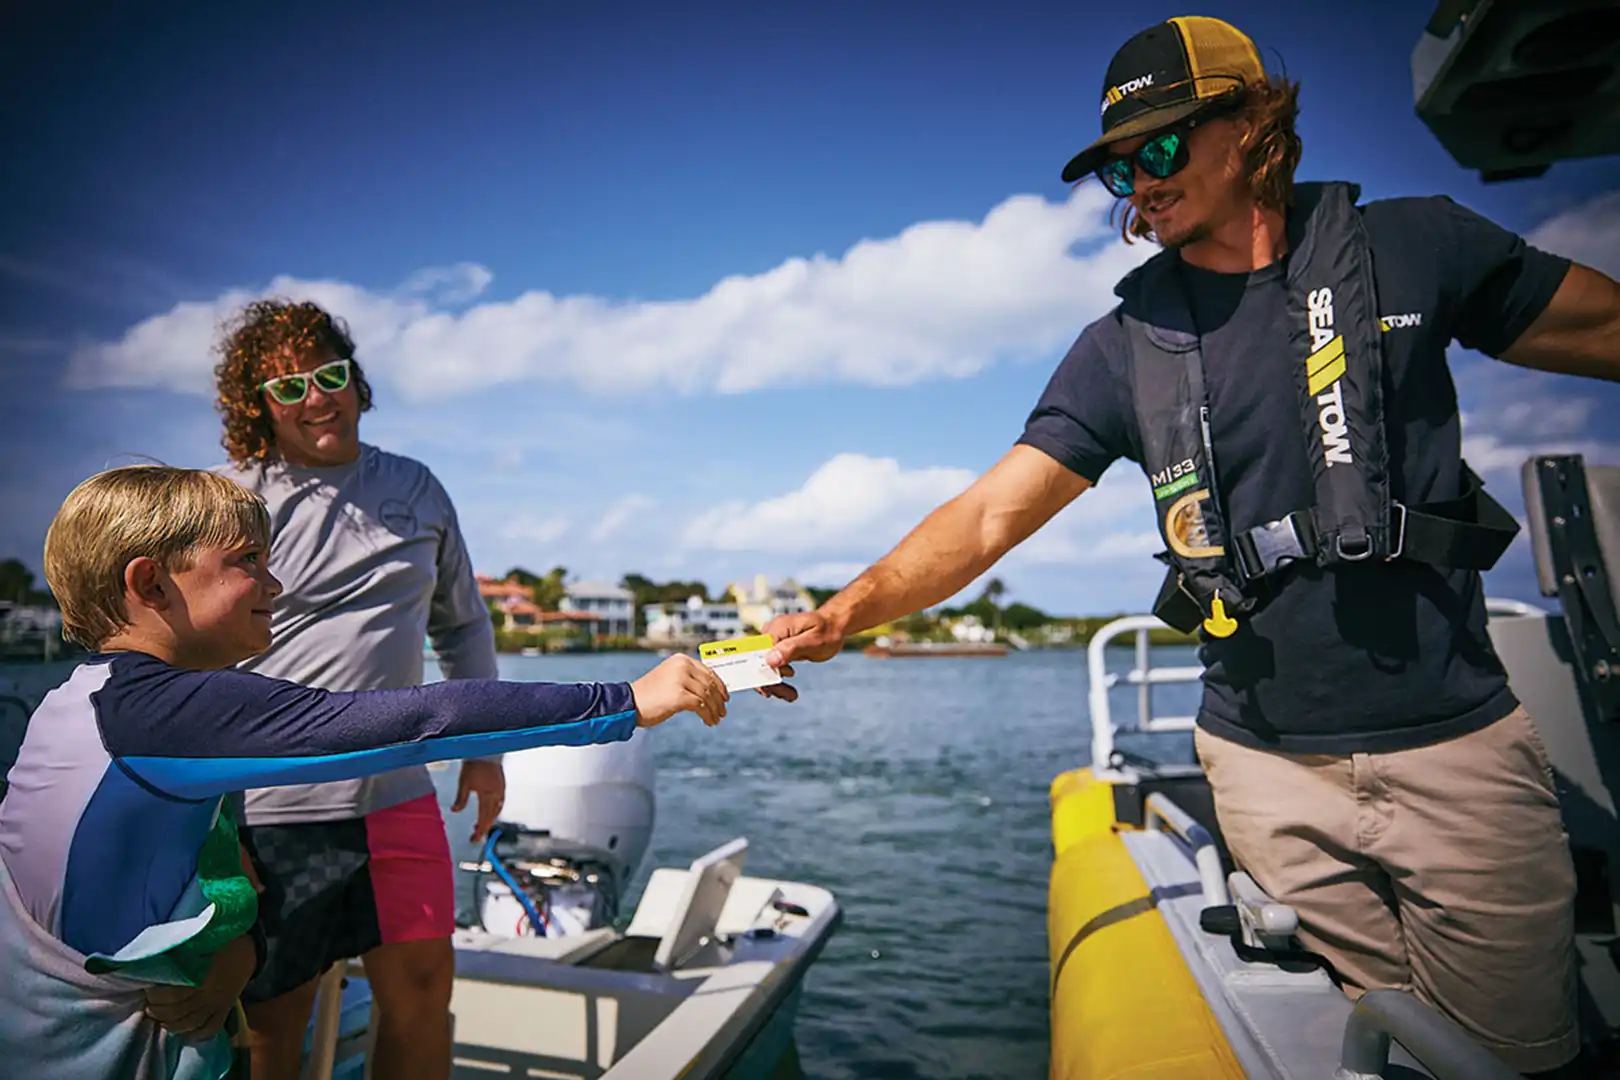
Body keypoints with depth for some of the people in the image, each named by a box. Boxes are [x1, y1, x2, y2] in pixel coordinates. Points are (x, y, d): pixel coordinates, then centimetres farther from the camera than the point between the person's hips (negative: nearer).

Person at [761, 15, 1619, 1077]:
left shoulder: (1416, 248, 0)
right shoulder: (1126, 348, 0)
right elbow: (992, 512, -6)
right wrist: (844, 612, -17)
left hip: (1454, 742, 0)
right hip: (1269, 765, 0)